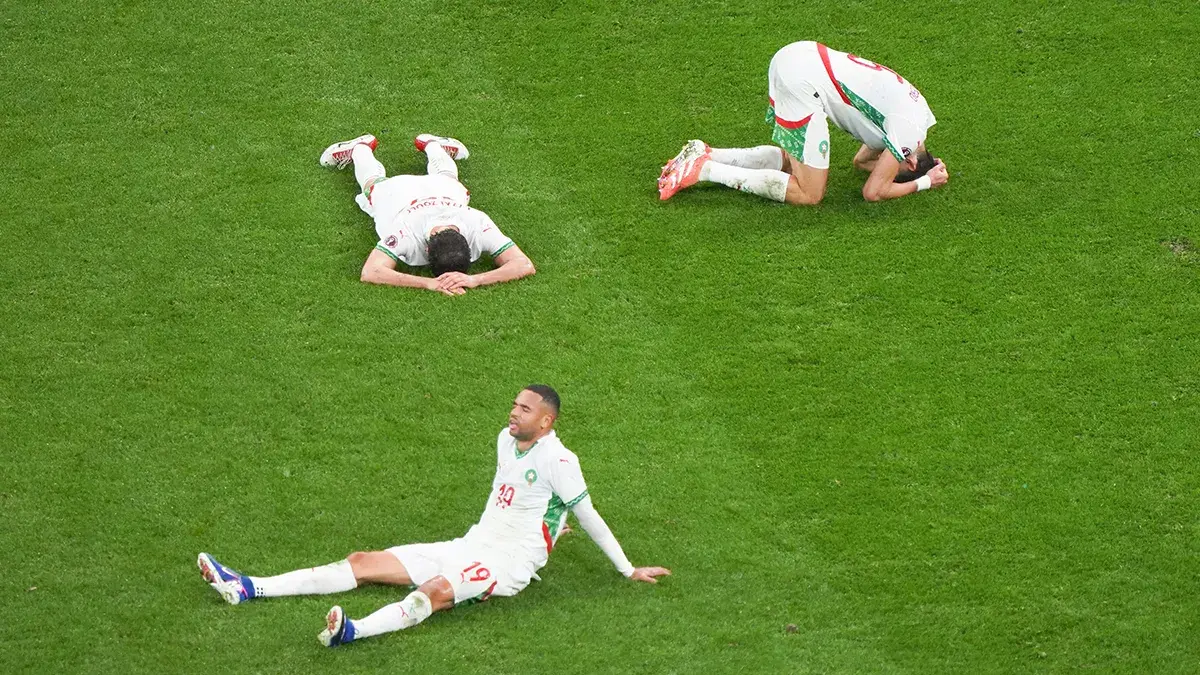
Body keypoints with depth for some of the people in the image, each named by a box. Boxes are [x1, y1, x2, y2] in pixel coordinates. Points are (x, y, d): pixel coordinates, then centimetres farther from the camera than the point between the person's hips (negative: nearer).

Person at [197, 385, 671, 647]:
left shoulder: (557, 460, -11)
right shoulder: (506, 439, 12)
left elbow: (587, 516, -6)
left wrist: (628, 570, -4)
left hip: (509, 562, -8)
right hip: (470, 547, 8)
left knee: (438, 590, -39)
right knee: (364, 563, -2)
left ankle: (355, 632, -66)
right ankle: (246, 588, -10)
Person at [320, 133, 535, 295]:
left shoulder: (478, 225, -49)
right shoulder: (407, 232, -53)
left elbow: (525, 265, -54)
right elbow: (370, 273, -62)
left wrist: (474, 279, -69)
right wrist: (428, 283, -72)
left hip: (444, 190, 1)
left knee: (444, 175, 40)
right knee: (374, 181, 37)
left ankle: (431, 144, 66)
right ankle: (360, 148, 63)